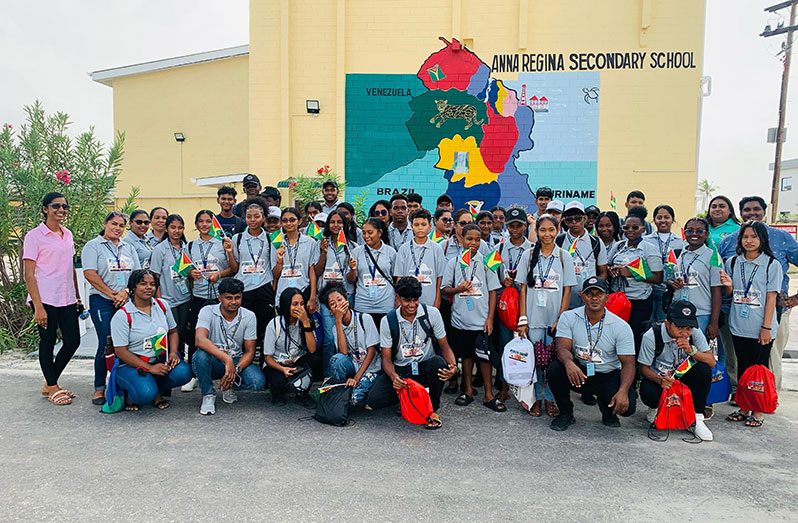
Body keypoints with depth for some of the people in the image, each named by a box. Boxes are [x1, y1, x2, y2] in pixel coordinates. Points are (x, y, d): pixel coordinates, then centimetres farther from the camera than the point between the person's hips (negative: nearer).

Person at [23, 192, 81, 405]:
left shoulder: (68, 234, 12)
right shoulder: (34, 236, -7)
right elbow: (29, 274, -10)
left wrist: (77, 298, 16)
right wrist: (38, 307, -15)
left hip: (67, 299, 6)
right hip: (45, 300, -6)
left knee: (73, 341, 6)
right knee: (48, 342, 5)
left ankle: (50, 383, 25)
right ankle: (52, 387, 20)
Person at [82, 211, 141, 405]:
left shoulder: (128, 248, 18)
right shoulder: (93, 246, 3)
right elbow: (90, 274, -8)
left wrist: (126, 291, -8)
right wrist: (112, 294, -13)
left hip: (127, 301, 4)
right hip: (102, 302, -4)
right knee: (106, 344, -7)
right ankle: (99, 389, 4)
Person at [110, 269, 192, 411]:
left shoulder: (161, 305, 4)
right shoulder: (122, 315, -12)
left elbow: (173, 331, 15)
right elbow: (121, 351, -13)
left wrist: (173, 352, -6)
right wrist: (150, 368, -19)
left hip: (160, 360, 5)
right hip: (131, 364, -5)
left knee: (183, 373, -24)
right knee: (146, 394, -30)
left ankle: (156, 390, 5)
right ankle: (127, 393, 7)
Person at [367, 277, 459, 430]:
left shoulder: (432, 314, -7)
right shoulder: (387, 321, -6)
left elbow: (444, 346, -3)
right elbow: (386, 358, -4)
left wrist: (453, 365, -26)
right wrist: (394, 377, -27)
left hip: (425, 368, 0)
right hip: (400, 371, 0)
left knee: (438, 362, -36)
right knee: (374, 400, -23)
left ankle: (433, 408, -8)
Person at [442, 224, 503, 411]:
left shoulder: (486, 262, 2)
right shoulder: (454, 263, 4)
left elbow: (493, 291, 1)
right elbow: (445, 288, 6)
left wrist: (490, 318, -5)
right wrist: (459, 289, -15)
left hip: (482, 319, -1)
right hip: (461, 319, 1)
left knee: (484, 355, 1)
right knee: (466, 354, 13)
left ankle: (489, 395, 11)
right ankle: (468, 389, 27)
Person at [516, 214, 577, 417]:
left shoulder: (564, 257, 3)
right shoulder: (528, 255, 3)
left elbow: (567, 291, 1)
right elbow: (523, 289, 3)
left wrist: (561, 319, -7)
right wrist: (523, 319, -3)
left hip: (555, 318, 0)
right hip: (533, 318, 0)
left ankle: (551, 399, 18)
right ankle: (536, 398, 18)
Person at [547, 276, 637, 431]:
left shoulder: (621, 326, -10)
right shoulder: (568, 317, -8)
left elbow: (628, 363, -13)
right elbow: (563, 347, -19)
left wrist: (623, 391, -31)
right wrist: (569, 363, -44)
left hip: (608, 376, 0)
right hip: (578, 372, 1)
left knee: (627, 405, -26)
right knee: (555, 369, -30)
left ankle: (608, 410, 16)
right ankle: (565, 413, -2)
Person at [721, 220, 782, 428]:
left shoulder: (772, 265, -5)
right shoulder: (732, 262, 5)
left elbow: (771, 297, -6)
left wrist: (766, 327, -10)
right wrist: (728, 285, -11)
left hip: (761, 328, -3)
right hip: (739, 327, 3)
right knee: (742, 367, 12)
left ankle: (758, 411, 16)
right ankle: (743, 408, 22)